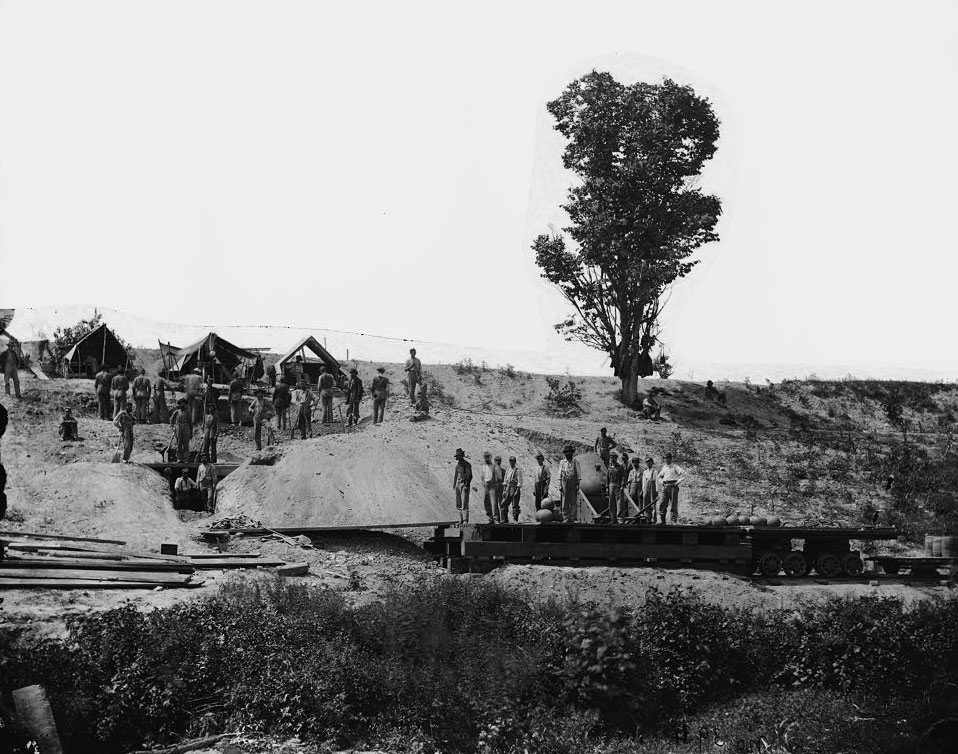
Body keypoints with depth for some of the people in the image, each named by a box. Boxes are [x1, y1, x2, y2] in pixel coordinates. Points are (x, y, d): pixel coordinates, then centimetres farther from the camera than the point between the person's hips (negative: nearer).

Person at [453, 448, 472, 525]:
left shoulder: (467, 464, -5)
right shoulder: (457, 465, 15)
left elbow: (469, 476, -9)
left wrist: (466, 485, -17)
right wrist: (454, 484, 12)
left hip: (464, 485, -7)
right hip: (458, 485, 7)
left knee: (464, 504, -11)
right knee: (458, 505, 6)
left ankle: (465, 520, -12)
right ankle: (461, 520, 12)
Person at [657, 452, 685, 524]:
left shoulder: (675, 466, 0)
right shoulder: (664, 467, 17)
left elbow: (683, 474, -10)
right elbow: (660, 476, 34)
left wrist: (678, 482, -13)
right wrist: (662, 482, 15)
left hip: (673, 486, -5)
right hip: (665, 486, 5)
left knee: (673, 504, -5)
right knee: (662, 504, -4)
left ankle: (674, 521, -2)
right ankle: (663, 521, 3)